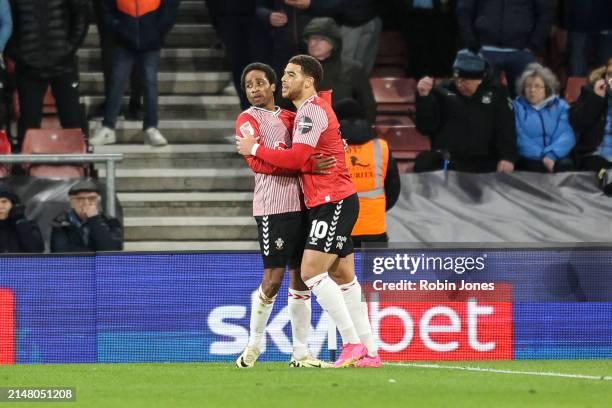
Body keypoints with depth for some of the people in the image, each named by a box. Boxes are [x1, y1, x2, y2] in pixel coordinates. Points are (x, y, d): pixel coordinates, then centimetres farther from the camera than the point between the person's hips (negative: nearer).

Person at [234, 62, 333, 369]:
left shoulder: (289, 117, 18)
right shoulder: (248, 119, -1)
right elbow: (258, 162, -16)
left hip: (300, 203, 6)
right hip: (272, 207, -6)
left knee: (301, 275, 6)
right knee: (273, 277, -8)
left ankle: (300, 352, 9)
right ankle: (254, 345, 10)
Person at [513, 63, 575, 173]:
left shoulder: (560, 106, 15)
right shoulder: (516, 107, 10)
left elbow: (566, 136, -1)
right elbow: (519, 139, -4)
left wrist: (551, 155, -20)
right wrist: (542, 156, -17)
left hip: (557, 158, 2)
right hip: (529, 160, -2)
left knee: (566, 164, -31)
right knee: (537, 166, -34)